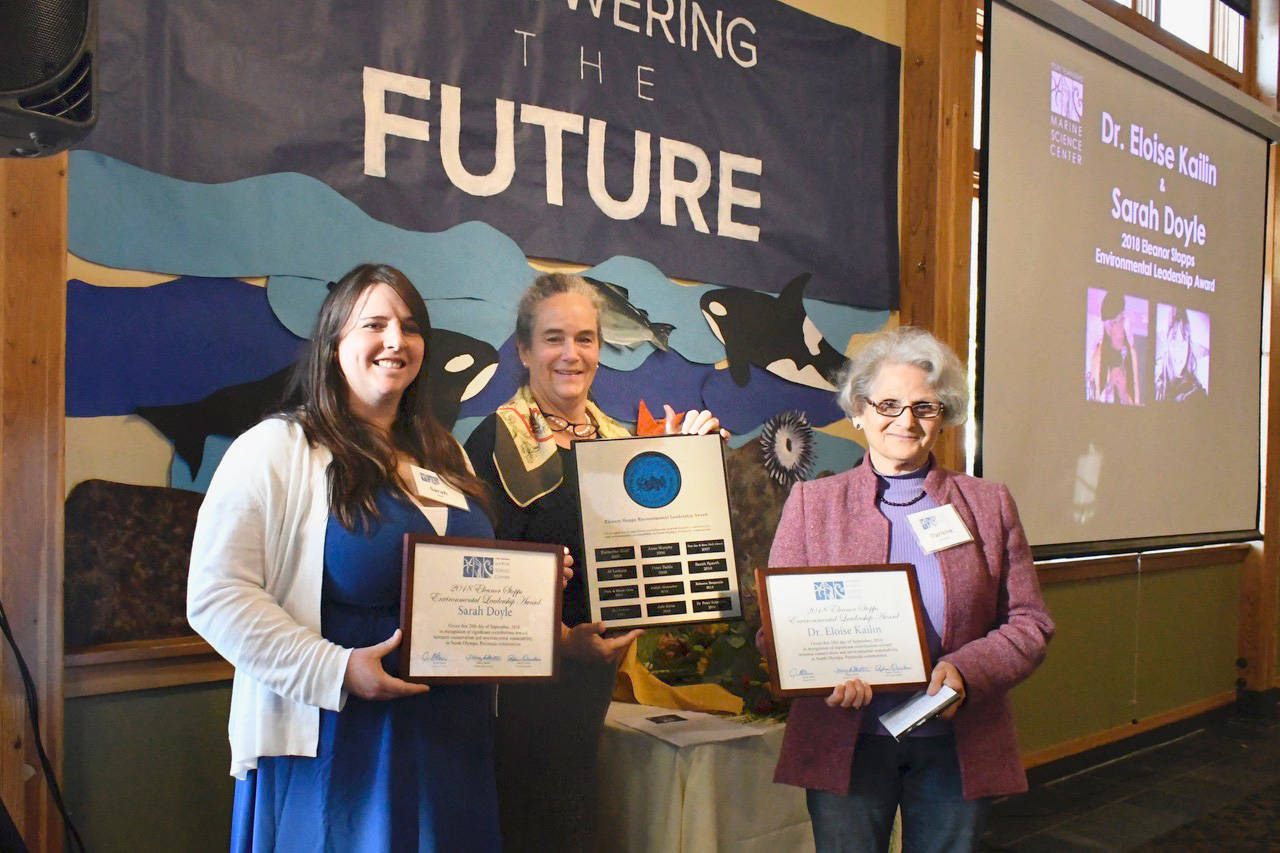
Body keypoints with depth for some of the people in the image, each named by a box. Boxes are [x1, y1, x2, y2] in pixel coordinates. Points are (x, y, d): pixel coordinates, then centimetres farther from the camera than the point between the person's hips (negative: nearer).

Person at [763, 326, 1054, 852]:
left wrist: (964, 672, -16)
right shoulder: (811, 502, 4)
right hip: (844, 745, -1)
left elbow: (1029, 624, 3)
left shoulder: (989, 505, 6)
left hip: (956, 745, 1)